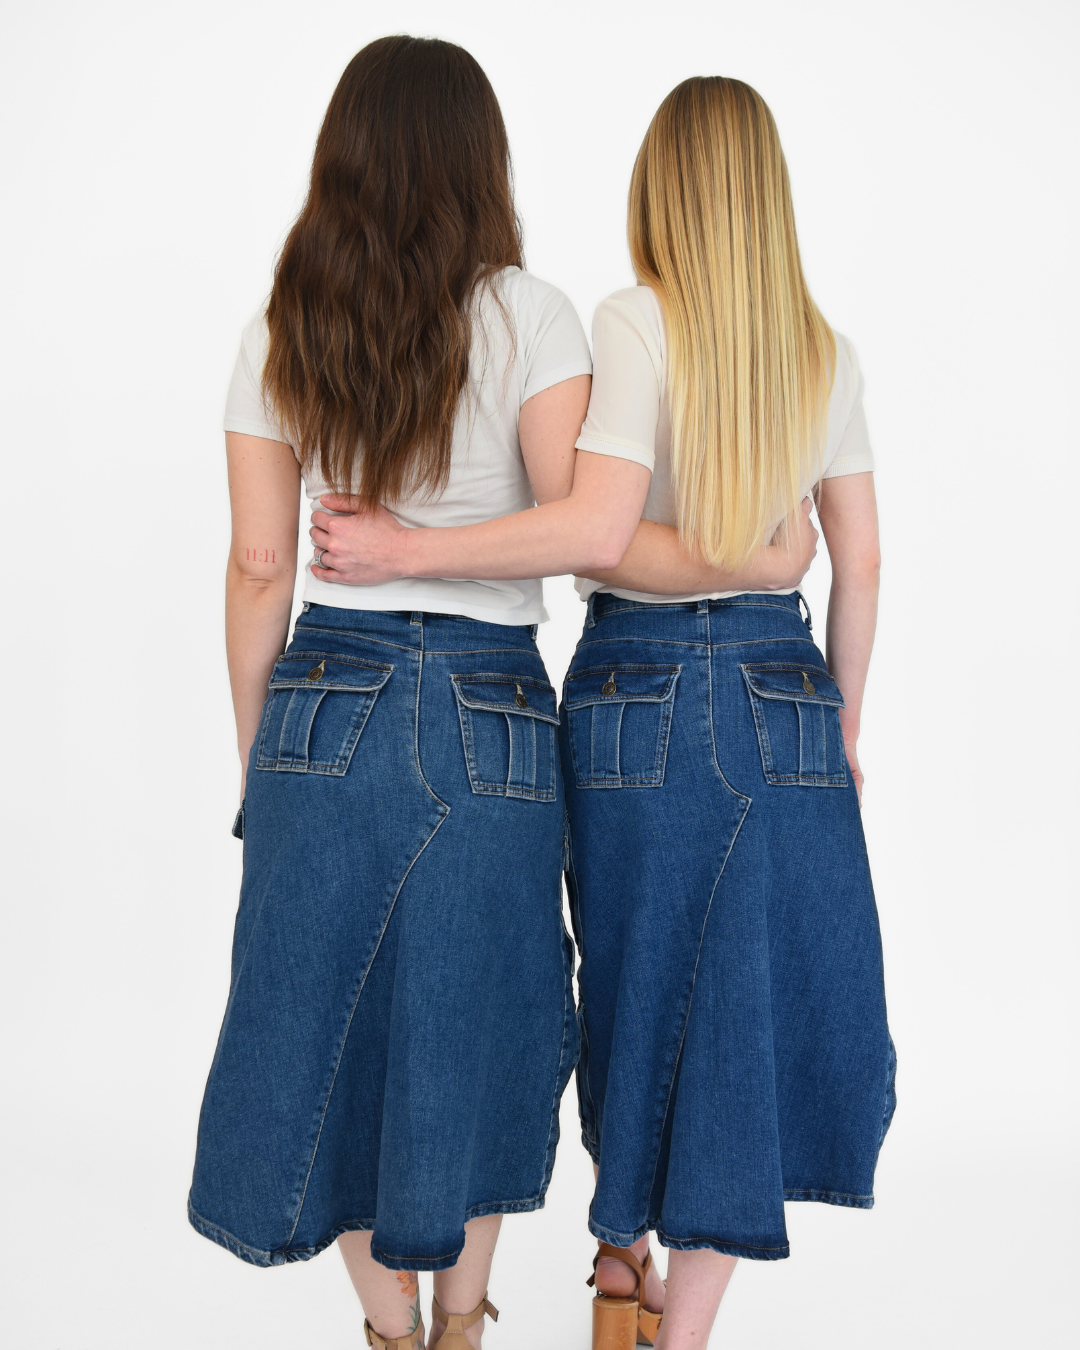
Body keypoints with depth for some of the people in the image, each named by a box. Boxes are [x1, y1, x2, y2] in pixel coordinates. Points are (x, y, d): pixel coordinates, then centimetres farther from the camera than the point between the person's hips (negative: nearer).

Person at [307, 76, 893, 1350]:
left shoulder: (636, 323, -8)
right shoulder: (828, 352, 5)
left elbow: (597, 525, -20)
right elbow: (858, 564, 7)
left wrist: (409, 550, -16)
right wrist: (841, 718, 17)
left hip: (638, 684, -2)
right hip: (781, 689, 3)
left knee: (642, 986, 16)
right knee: (751, 1007, 8)